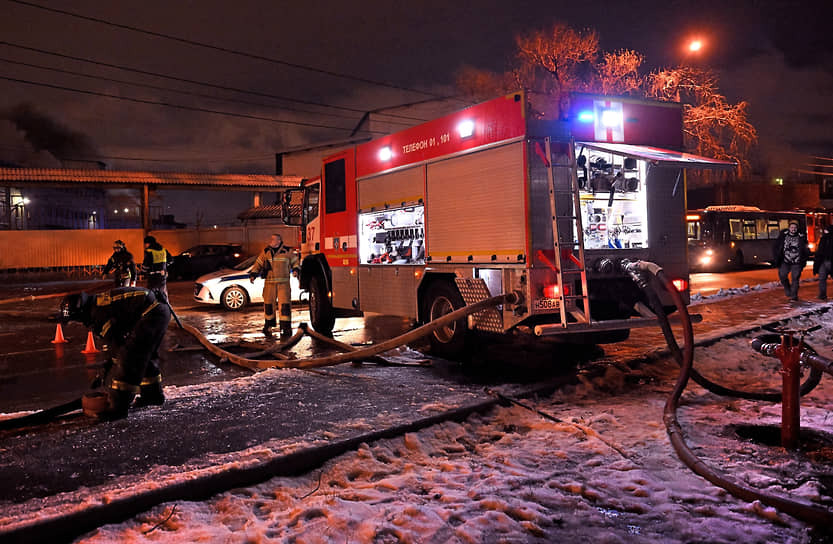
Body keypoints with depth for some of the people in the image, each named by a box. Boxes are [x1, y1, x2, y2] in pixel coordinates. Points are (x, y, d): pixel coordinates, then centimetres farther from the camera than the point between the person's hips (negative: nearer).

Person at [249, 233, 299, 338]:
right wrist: (253, 274, 5)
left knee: (285, 305, -7)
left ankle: (285, 328, -1)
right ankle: (268, 327, 20)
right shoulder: (266, 251, 9)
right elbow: (258, 263, 15)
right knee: (268, 305, 4)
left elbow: (294, 260, 16)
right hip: (270, 282, 2)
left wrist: (295, 269, -1)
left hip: (284, 283, -2)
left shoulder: (287, 251, 3)